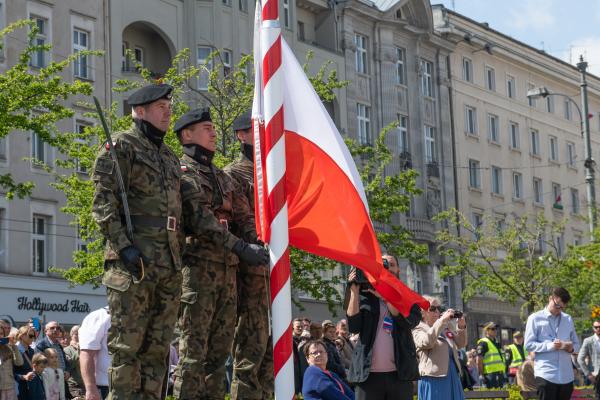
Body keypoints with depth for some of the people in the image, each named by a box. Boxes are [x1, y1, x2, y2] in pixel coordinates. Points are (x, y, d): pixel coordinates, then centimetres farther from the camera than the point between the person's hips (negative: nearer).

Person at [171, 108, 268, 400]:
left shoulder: (222, 177, 23)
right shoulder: (182, 172, -1)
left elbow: (244, 215, 15)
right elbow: (199, 218, -14)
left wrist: (257, 242, -7)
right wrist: (241, 246, -23)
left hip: (228, 268, 8)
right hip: (198, 265, -8)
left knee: (220, 348, 7)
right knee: (194, 347, -11)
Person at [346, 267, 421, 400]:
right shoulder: (365, 296, 9)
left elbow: (410, 321, -9)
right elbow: (353, 327, -3)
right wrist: (354, 292, -9)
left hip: (400, 374, 1)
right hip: (368, 374, -1)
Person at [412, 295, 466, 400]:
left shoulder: (446, 326, 19)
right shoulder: (418, 330, -2)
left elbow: (460, 344, 20)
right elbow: (426, 342, -23)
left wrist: (461, 327, 1)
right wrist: (442, 320, -23)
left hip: (453, 375, 7)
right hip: (433, 377, -7)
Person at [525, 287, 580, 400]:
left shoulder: (568, 319, 17)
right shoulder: (535, 318, 2)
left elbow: (576, 344, 19)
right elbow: (529, 344, -5)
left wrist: (572, 348, -5)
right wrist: (550, 346, -19)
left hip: (566, 375, 5)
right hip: (546, 375, -5)